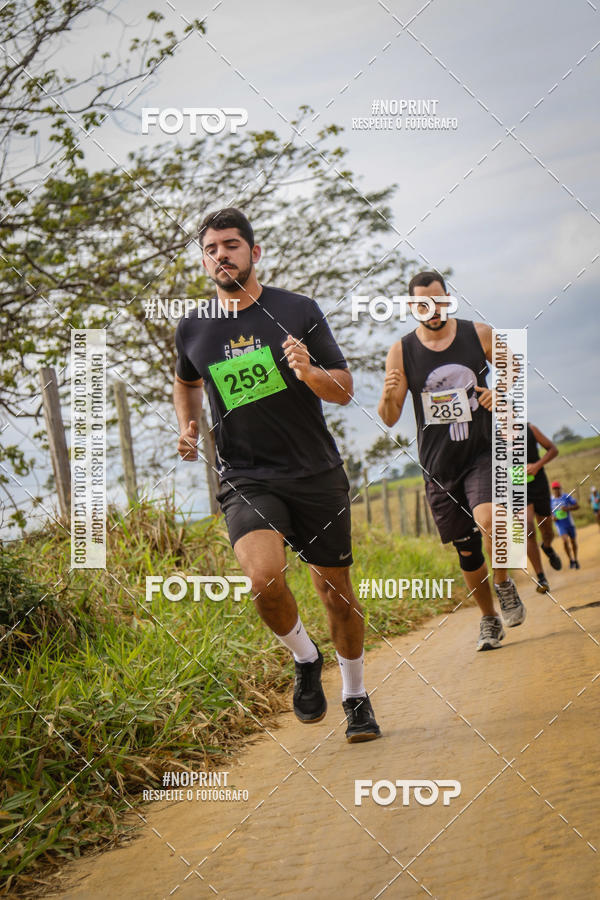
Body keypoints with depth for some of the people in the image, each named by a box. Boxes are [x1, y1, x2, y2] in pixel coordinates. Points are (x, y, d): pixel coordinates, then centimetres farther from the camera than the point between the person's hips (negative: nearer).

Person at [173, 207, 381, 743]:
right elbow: (186, 382, 27)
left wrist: (309, 372, -21)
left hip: (317, 474, 0)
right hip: (245, 478, 0)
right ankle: (305, 659, 4)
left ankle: (356, 697, 31)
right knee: (265, 576, -26)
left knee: (336, 589, 8)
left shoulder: (297, 311, -3)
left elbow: (344, 392, -1)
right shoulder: (193, 330, 5)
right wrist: (187, 427, 9)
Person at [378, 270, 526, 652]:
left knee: (488, 520, -26)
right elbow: (390, 419, -3)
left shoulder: (479, 334, -2)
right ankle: (489, 619, 27)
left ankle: (505, 584, 2)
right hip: (438, 463, 1)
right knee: (467, 550, 7)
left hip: (482, 452, -1)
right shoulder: (401, 352, -3)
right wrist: (388, 397, -26)